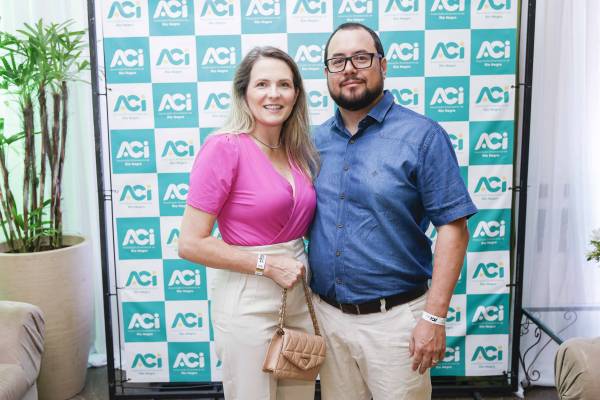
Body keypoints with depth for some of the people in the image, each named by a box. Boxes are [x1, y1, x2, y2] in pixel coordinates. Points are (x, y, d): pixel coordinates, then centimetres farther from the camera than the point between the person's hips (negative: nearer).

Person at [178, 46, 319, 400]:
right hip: (248, 302, -6)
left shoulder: (299, 152, 5)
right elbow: (191, 243, -17)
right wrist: (267, 264, -17)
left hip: (300, 297, 7)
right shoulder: (224, 148, -15)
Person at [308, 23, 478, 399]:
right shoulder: (315, 140, 5)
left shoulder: (422, 135, -9)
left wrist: (434, 316, -15)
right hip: (326, 314, 5)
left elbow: (453, 227, -11)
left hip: (393, 317, -4)